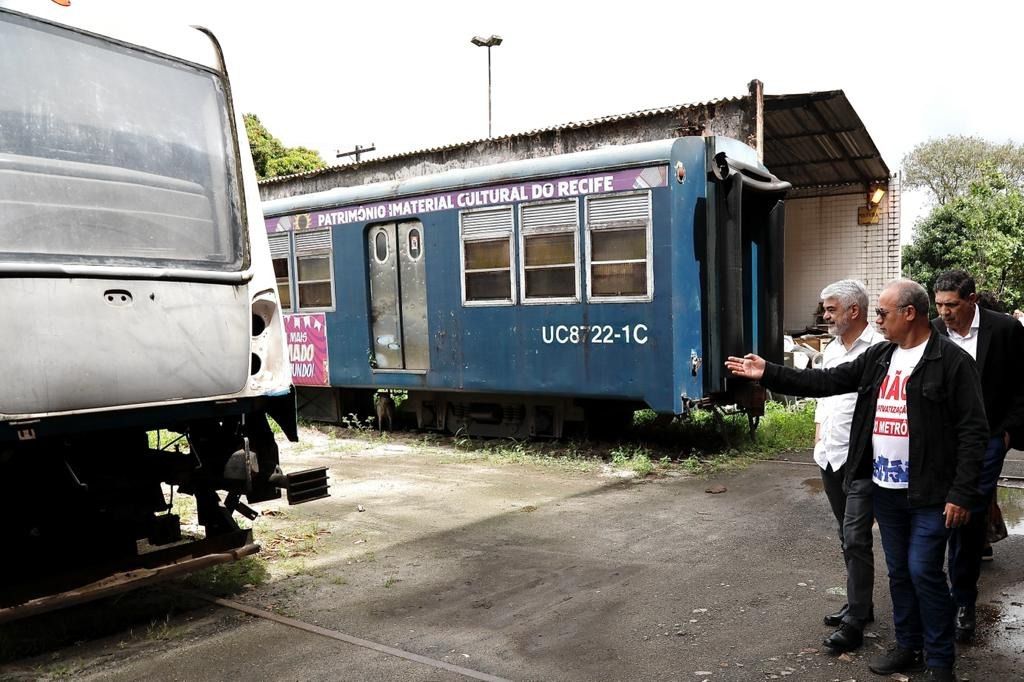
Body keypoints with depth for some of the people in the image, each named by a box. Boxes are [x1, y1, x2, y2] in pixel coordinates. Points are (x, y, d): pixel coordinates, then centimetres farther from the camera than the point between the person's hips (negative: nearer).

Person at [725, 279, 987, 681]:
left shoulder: (952, 361, -11)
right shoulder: (878, 357, 9)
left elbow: (973, 431, -13)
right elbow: (826, 381, 10)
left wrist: (963, 493, -17)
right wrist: (767, 374, 5)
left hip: (930, 493, -6)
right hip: (886, 489, 7)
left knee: (924, 572, -2)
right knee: (899, 572, 16)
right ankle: (909, 647, 31)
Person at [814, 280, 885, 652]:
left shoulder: (878, 348, -14)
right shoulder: (832, 349, 13)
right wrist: (819, 438, 16)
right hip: (831, 458, 8)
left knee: (855, 538, -7)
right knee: (848, 537, 17)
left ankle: (854, 623, 0)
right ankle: (859, 604, 30)